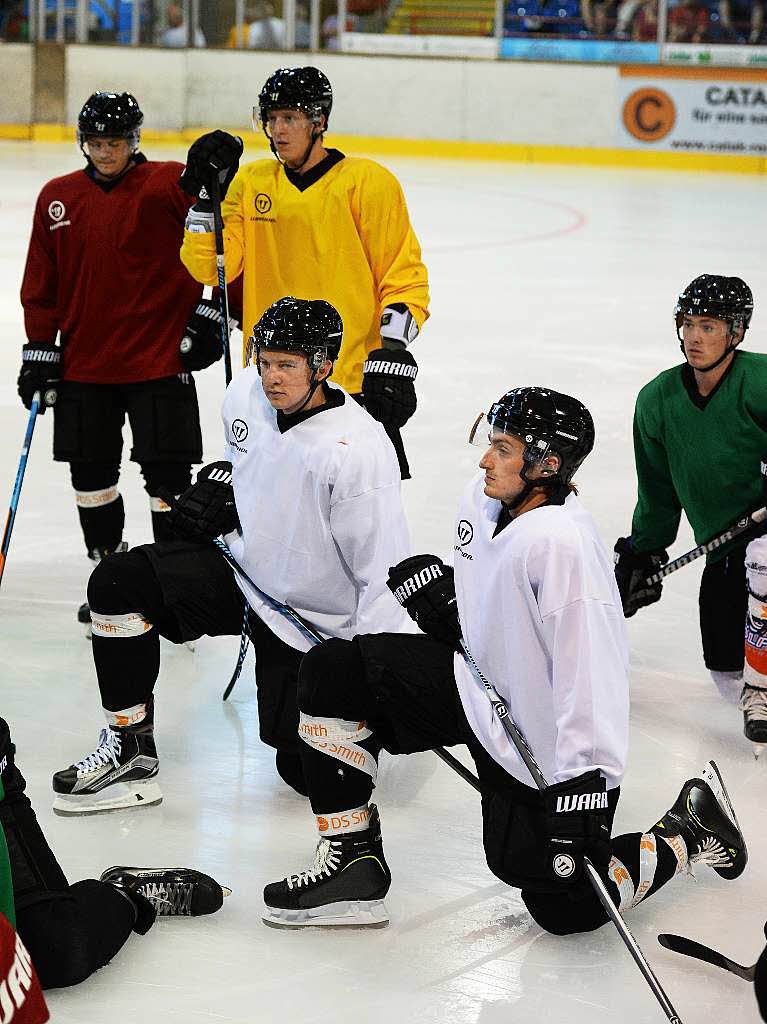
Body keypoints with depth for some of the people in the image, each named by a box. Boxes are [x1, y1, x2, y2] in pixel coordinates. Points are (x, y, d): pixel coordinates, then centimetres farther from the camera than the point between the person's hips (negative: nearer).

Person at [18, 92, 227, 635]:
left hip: (160, 360, -4)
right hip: (84, 362, 4)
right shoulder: (58, 197, 7)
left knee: (167, 474, -1)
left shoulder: (171, 183, -7)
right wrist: (40, 351, 9)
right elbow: (42, 284, 12)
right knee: (91, 473, 10)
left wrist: (211, 314, -8)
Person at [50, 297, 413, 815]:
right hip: (244, 567, 6)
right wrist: (218, 487, 2)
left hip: (316, 620, -5)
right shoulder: (246, 394, -8)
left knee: (306, 767, -5)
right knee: (118, 582, -16)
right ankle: (130, 753, -7)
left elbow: (385, 569, -25)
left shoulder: (358, 449, -28)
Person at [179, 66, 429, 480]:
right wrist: (208, 195, -10)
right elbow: (210, 266, 1)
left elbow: (404, 274, -4)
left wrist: (394, 352, -13)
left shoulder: (369, 182, -5)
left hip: (355, 382, -4)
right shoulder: (251, 182, 8)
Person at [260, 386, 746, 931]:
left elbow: (592, 675, -33)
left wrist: (584, 788, -34)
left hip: (545, 741, -8)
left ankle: (691, 831, 24)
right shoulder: (483, 498, -5)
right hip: (477, 681, 8)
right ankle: (354, 864, 1)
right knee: (333, 671, -6)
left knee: (568, 908, -1)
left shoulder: (565, 544, -31)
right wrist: (437, 585, 0)